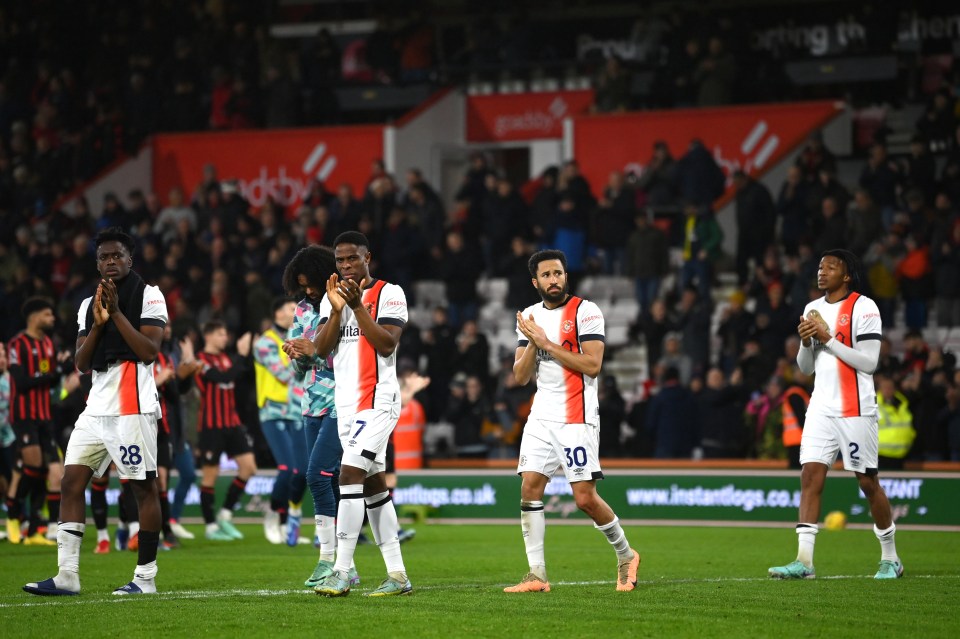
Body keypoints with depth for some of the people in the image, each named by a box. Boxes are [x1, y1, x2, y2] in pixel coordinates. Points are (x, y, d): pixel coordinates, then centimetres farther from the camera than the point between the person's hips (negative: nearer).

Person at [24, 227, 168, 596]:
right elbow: (81, 364, 11)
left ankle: (146, 576, 1)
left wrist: (116, 313, -12)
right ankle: (67, 575, -3)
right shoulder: (88, 306, 18)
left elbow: (150, 351, -11)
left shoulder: (149, 296, 1)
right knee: (72, 480, -2)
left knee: (144, 486, -4)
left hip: (133, 406, -7)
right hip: (97, 407, 7)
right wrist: (98, 324, -3)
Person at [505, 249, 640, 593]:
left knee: (585, 498, -7)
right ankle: (537, 574, -3)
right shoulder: (530, 317, 12)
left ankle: (625, 555, 16)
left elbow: (592, 365, -15)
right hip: (541, 416, 6)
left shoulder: (586, 311, -6)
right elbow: (520, 376, 8)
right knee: (530, 488, -6)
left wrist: (547, 343, -15)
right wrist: (532, 344, -10)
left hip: (577, 419, -6)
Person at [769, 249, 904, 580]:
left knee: (868, 482, 2)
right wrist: (806, 342, -2)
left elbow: (868, 361, -14)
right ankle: (804, 560, -12)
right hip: (821, 407, 6)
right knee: (810, 478, -7)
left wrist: (828, 338, -17)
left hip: (856, 410, -6)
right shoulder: (813, 309, 14)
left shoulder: (863, 308, -7)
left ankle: (890, 558, 17)